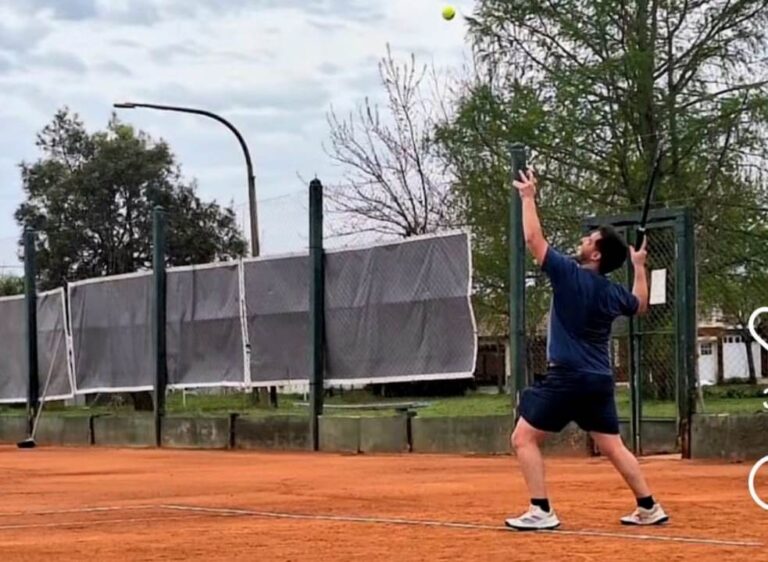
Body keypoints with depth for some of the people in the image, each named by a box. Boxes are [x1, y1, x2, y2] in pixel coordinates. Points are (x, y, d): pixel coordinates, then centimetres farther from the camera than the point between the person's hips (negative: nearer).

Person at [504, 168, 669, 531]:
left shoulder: (569, 274, -12)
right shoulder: (613, 292, 7)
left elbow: (534, 239, -9)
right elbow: (640, 306, 30)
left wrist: (528, 197, 0)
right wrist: (639, 266, 38)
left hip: (566, 378, -7)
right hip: (599, 380, 7)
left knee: (523, 439, -1)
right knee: (612, 447, 16)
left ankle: (541, 512, -9)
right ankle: (649, 508, 15)